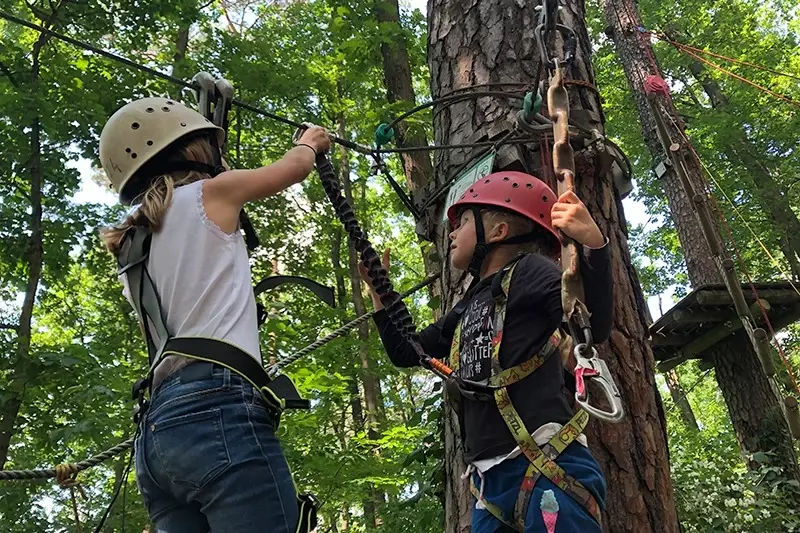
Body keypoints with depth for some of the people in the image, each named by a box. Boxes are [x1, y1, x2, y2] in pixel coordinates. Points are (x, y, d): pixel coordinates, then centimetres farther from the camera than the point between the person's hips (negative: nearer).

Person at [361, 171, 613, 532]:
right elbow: (405, 352, 30)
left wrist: (593, 246, -32)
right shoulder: (468, 307, 21)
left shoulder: (527, 271, -2)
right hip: (490, 481, 8)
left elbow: (594, 326, -17)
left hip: (548, 472, -8)